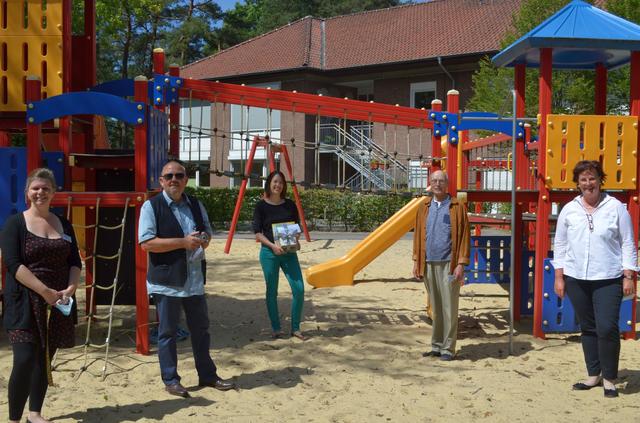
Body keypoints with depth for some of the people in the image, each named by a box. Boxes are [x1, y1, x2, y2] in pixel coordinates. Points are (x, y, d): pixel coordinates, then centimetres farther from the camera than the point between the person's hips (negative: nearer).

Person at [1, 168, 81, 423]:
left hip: (57, 304, 5)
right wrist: (45, 291, -20)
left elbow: (75, 262, 9)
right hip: (25, 303, -4)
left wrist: (71, 288, -10)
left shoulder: (64, 225, 10)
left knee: (45, 361, 11)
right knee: (24, 360, -12)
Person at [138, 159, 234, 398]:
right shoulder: (151, 206, -7)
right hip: (167, 279, -5)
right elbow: (146, 243, -16)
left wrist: (205, 239, -5)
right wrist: (184, 242, -20)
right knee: (167, 332, 6)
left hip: (195, 278, 6)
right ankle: (170, 380, 19)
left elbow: (208, 232, 21)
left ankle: (207, 375, 28)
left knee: (201, 328, 14)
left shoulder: (196, 205, 11)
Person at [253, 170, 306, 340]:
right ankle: (276, 328, 18)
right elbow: (257, 232, -5)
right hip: (269, 252, -3)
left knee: (299, 288, -5)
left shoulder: (290, 205, 6)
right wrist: (273, 245, -18)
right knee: (272, 291, 3)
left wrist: (296, 239, -8)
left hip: (289, 252, 3)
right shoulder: (261, 206, -2)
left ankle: (295, 328, 9)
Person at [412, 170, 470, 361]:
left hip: (448, 265, -4)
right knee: (435, 308, 11)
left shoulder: (457, 207, -1)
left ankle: (448, 349, 7)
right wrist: (416, 261, 6)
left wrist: (461, 264, -9)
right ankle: (436, 346, 19)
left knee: (449, 307, -1)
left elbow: (465, 236, -4)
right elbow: (418, 234, 11)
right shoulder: (424, 206, 10)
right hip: (429, 264, 4)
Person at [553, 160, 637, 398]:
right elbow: (560, 245, 10)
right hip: (576, 279, 3)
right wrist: (559, 277, 6)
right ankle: (593, 375, 23)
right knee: (588, 328, 11)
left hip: (608, 280, -3)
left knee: (607, 329, -8)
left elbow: (628, 244, 2)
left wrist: (628, 276, -3)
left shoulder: (616, 207, 0)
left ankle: (609, 379, 9)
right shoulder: (569, 210, 6)